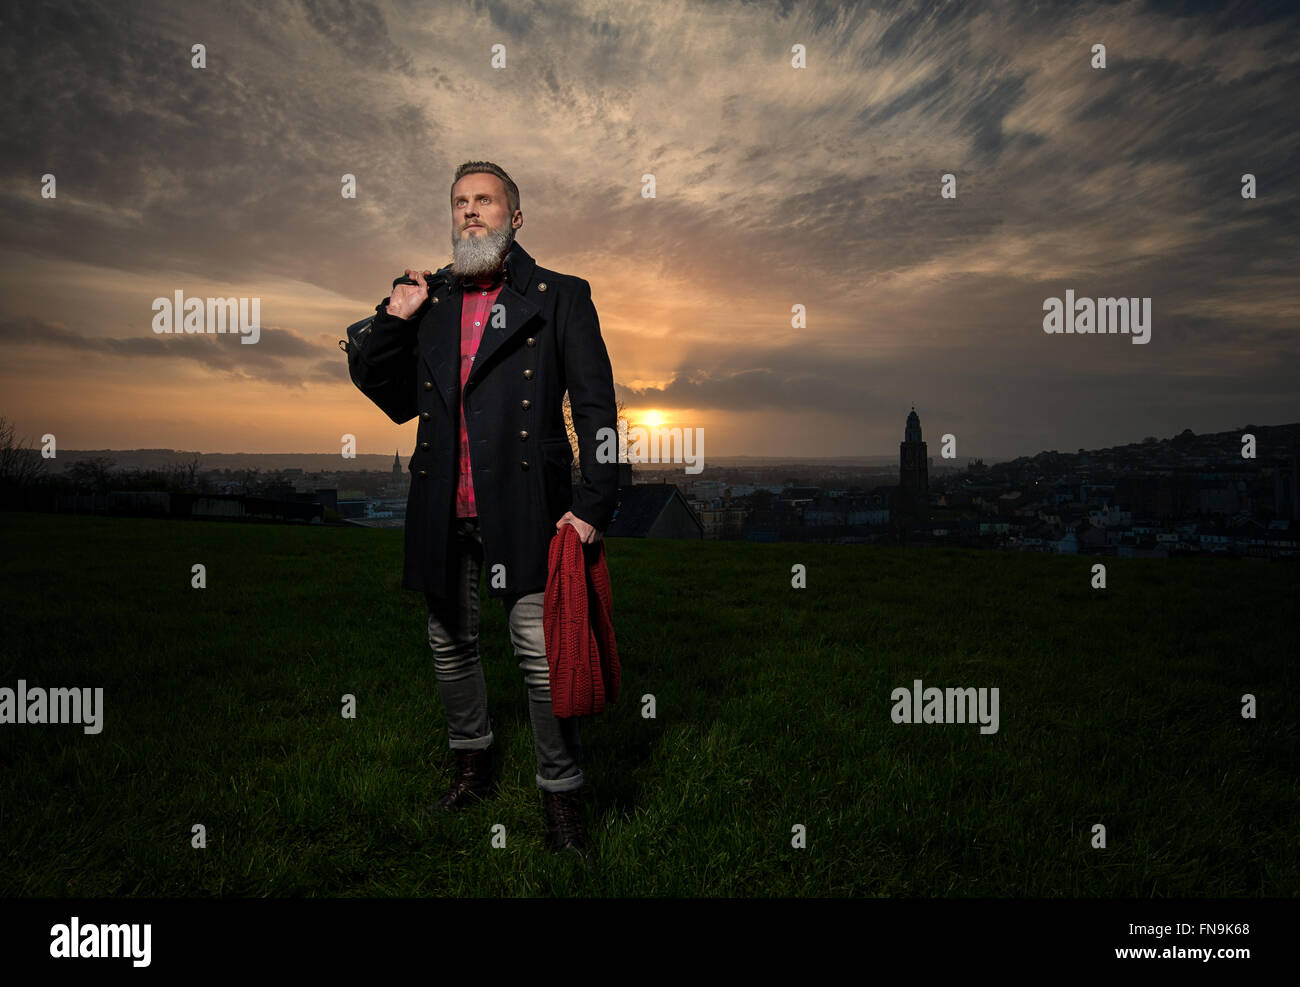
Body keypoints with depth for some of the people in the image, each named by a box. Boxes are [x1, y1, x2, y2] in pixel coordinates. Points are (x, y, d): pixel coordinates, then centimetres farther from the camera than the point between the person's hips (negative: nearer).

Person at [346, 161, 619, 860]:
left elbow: (596, 409, -4)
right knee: (450, 643, 16)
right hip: (443, 513, 5)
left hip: (524, 508, -4)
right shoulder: (426, 300, 14)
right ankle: (472, 768, 37)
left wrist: (591, 506, -13)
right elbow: (386, 395, 15)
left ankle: (562, 796, 14)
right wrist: (393, 321, 0)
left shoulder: (561, 298, 2)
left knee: (540, 652, -4)